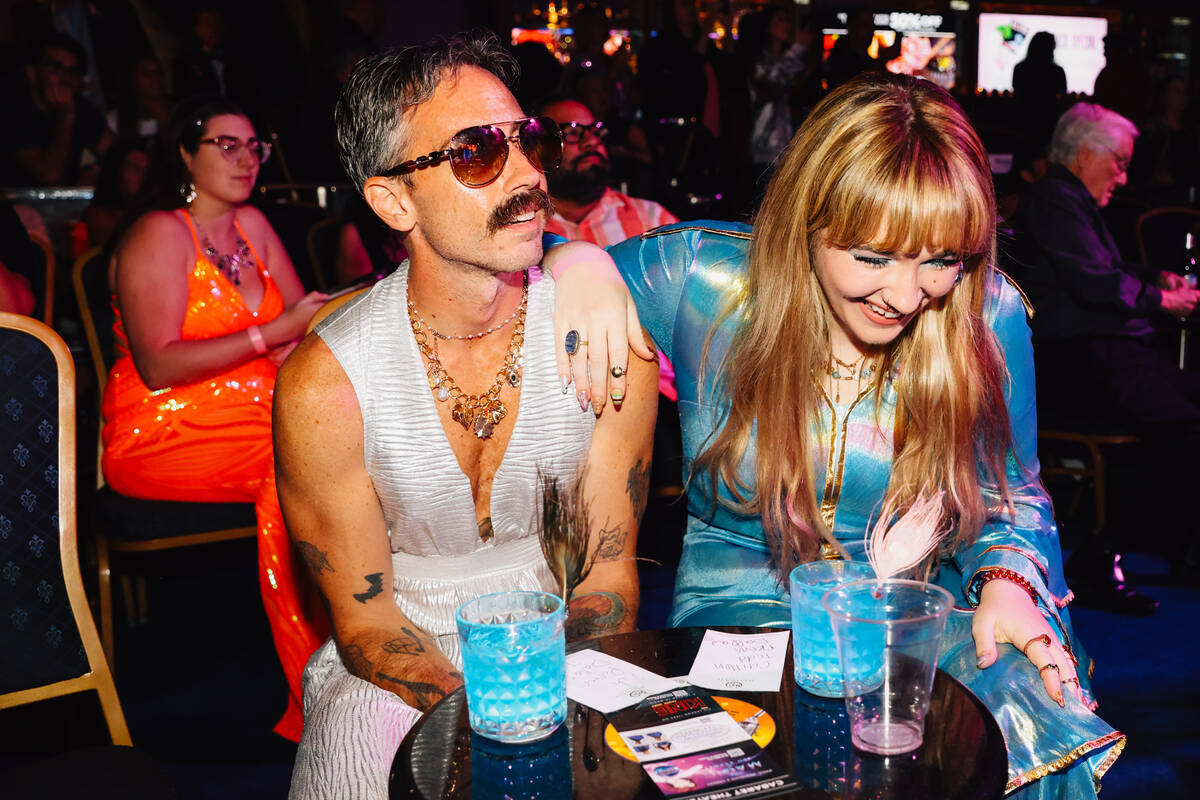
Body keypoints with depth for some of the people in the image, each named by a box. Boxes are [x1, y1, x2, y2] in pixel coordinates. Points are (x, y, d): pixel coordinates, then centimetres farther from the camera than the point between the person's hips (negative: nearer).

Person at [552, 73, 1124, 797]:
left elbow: (1011, 494, 7)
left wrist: (1008, 582, -13)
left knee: (1043, 723, -26)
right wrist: (577, 265, -21)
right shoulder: (703, 278, -12)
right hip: (744, 607, -2)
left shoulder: (990, 316, -6)